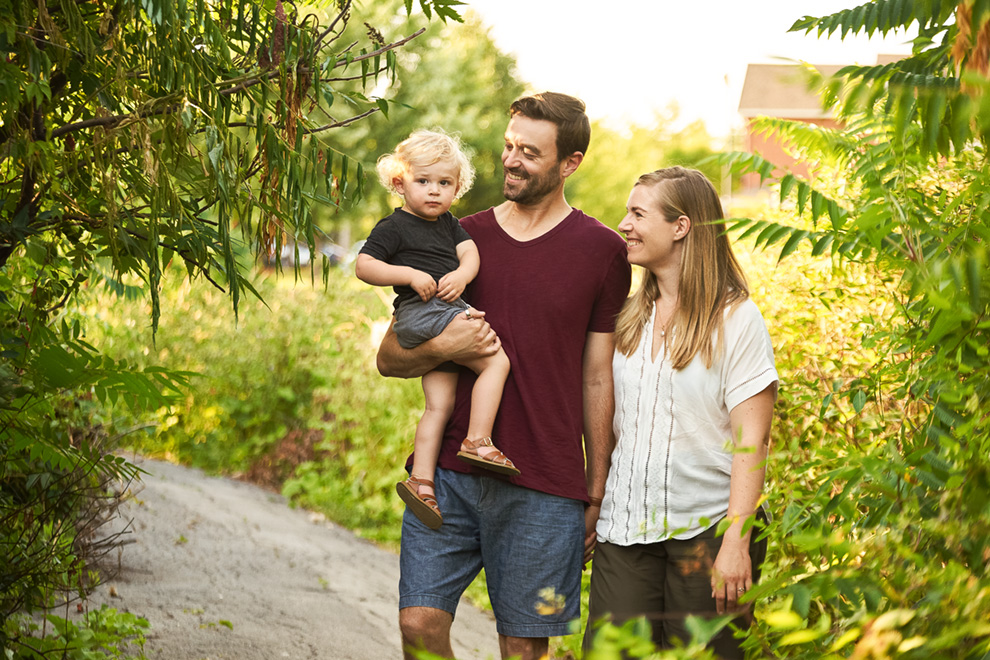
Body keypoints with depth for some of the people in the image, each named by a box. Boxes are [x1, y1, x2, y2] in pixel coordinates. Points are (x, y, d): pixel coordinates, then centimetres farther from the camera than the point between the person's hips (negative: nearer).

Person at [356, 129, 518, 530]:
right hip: (421, 314, -8)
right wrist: (410, 275, -17)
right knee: (496, 362, -15)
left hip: (448, 313, 8)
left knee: (439, 404, 2)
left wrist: (461, 275, -14)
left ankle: (420, 481, 1)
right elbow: (363, 266, -7)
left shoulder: (449, 224, 22)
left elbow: (469, 251, 9)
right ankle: (478, 442, -14)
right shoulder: (394, 227, -1)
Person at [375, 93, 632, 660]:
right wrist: (439, 348, -11)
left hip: (544, 487, -2)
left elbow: (600, 381, 4)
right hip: (448, 473, 2)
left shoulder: (602, 251, 3)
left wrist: (597, 496, 3)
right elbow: (389, 359, 12)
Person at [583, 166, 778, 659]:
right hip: (624, 527, 5)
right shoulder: (630, 317, 12)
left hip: (706, 526, -5)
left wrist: (737, 543, -17)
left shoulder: (735, 318, -6)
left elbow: (750, 442, -11)